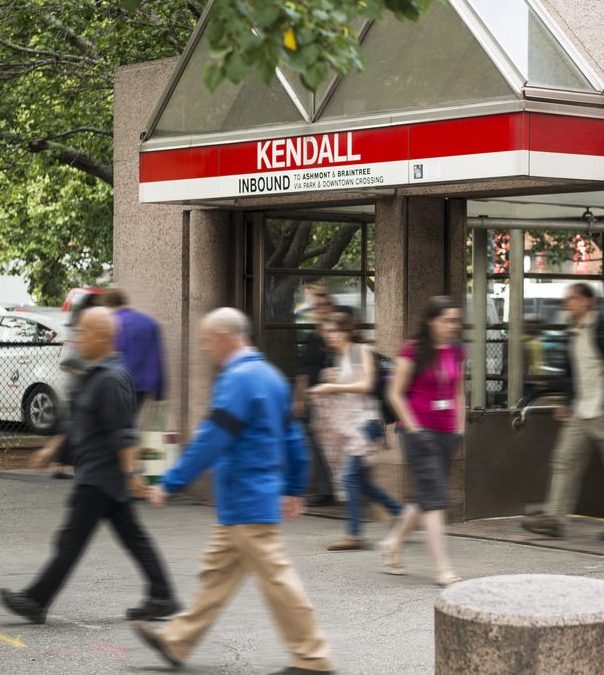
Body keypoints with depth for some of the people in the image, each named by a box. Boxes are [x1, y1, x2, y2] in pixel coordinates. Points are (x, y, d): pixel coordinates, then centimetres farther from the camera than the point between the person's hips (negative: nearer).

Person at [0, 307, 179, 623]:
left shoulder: (111, 378, -18)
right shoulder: (93, 374, 15)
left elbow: (124, 433, -22)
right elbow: (78, 421, 24)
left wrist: (129, 472, -23)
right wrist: (54, 449, 25)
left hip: (100, 475, -10)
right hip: (96, 472, 10)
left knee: (72, 539, -5)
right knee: (132, 536, 10)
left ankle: (35, 601, -1)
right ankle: (162, 597, 12)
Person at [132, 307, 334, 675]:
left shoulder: (238, 379, -18)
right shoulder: (269, 375, 13)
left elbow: (211, 441, -21)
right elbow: (293, 436, 17)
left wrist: (171, 484, -15)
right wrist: (294, 488, 23)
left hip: (246, 502, -10)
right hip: (246, 503, 10)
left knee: (276, 578, -5)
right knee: (218, 572, 15)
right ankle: (177, 641, 24)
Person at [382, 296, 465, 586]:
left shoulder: (456, 352, 9)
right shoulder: (413, 350, -8)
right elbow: (396, 394, -6)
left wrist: (459, 428, 12)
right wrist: (413, 429, -10)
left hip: (446, 434, 6)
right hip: (419, 432, -6)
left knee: (424, 497, 13)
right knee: (433, 498, -10)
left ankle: (392, 543, 33)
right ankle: (442, 569, -11)